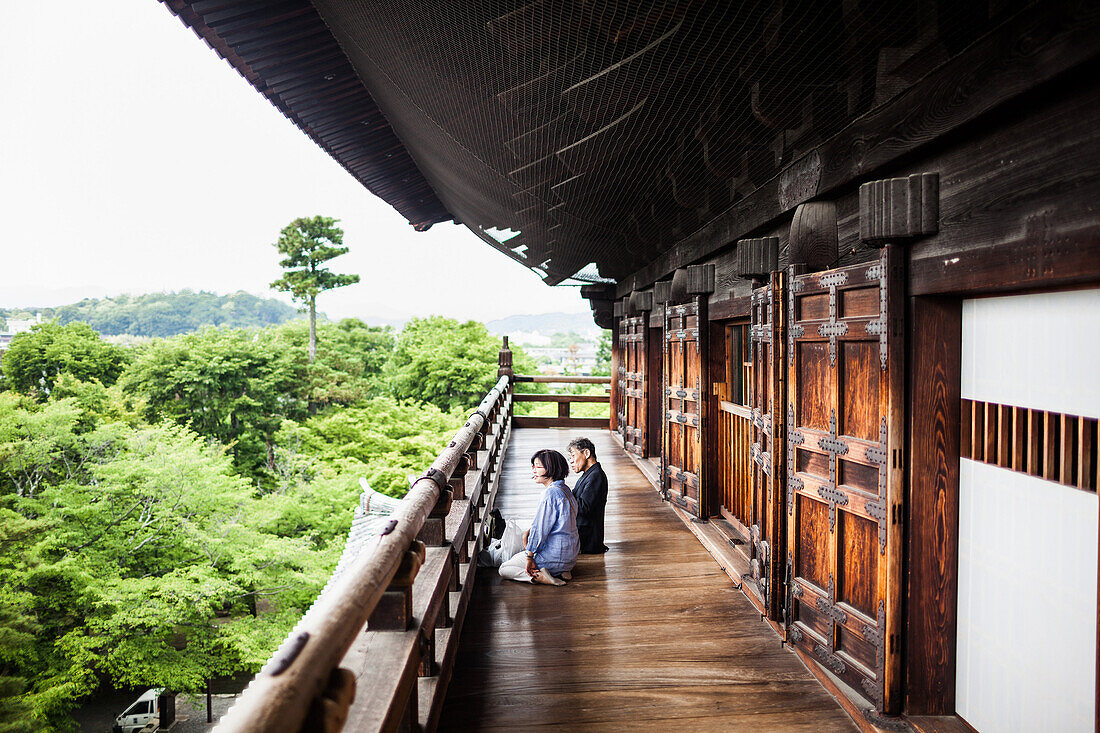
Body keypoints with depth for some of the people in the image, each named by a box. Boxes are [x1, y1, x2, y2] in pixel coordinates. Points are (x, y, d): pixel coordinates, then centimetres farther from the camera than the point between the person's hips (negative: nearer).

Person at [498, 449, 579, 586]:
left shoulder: (551, 493, -21)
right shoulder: (565, 489, 9)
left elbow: (539, 530, -20)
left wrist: (529, 557, -13)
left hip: (554, 557, -9)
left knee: (503, 569, 6)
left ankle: (539, 576, -13)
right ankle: (560, 572, 10)